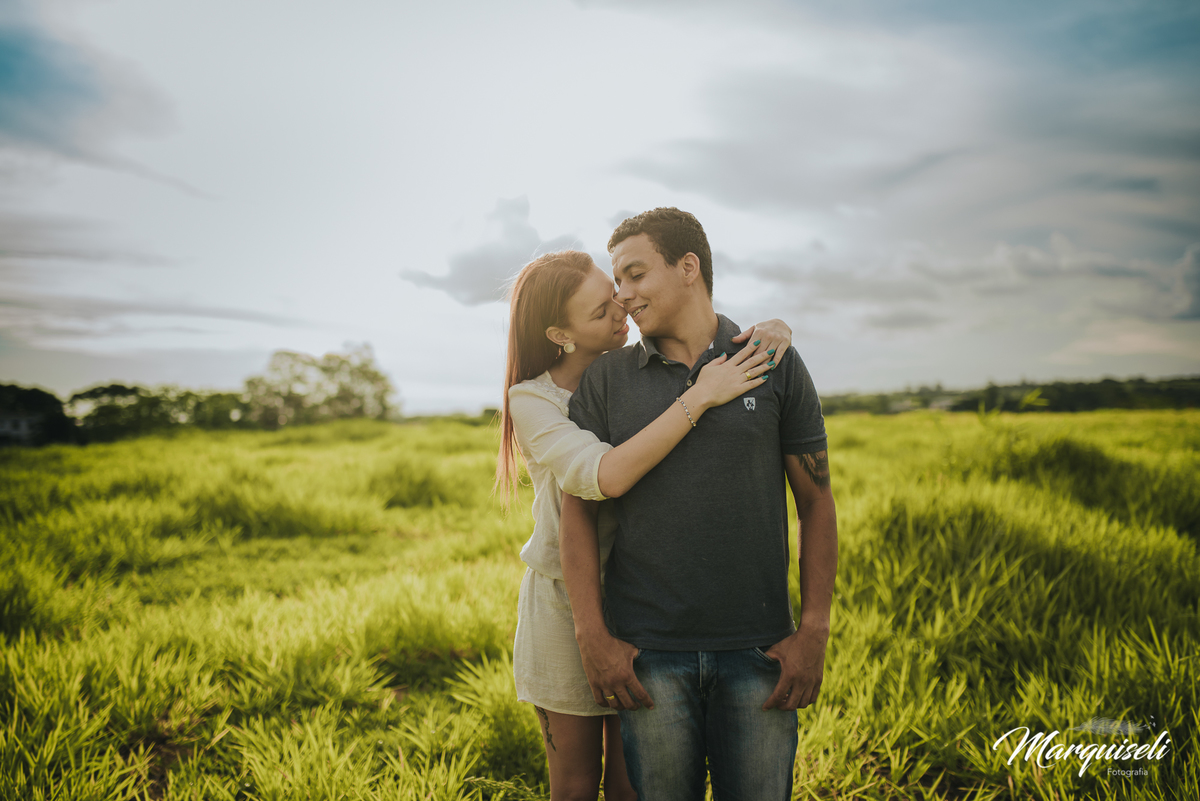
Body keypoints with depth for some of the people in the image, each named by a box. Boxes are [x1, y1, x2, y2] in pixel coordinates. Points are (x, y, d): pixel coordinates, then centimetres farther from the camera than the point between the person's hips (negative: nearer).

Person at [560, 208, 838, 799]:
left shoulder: (776, 364, 3)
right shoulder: (604, 380, 5)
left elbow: (816, 501, 5)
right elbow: (576, 511, 3)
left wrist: (814, 631, -2)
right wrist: (592, 637, -5)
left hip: (758, 649, 0)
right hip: (647, 654, 1)